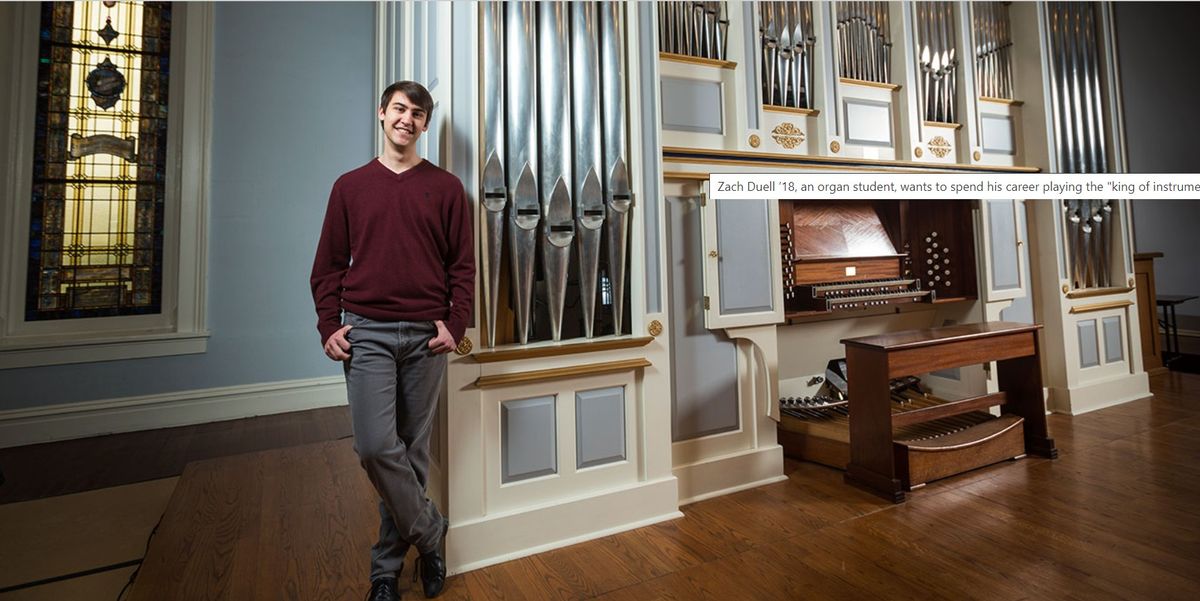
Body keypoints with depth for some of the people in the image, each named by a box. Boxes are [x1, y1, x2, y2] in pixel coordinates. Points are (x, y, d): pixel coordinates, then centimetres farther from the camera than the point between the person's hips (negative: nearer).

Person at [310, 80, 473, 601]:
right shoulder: (350, 186, 11)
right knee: (375, 445, -10)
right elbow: (328, 266, 10)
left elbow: (463, 266, 3)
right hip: (366, 333, 1)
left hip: (426, 335, 0)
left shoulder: (445, 187, 7)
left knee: (412, 451, 6)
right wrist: (329, 326, -2)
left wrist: (453, 324, -8)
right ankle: (429, 532, 14)